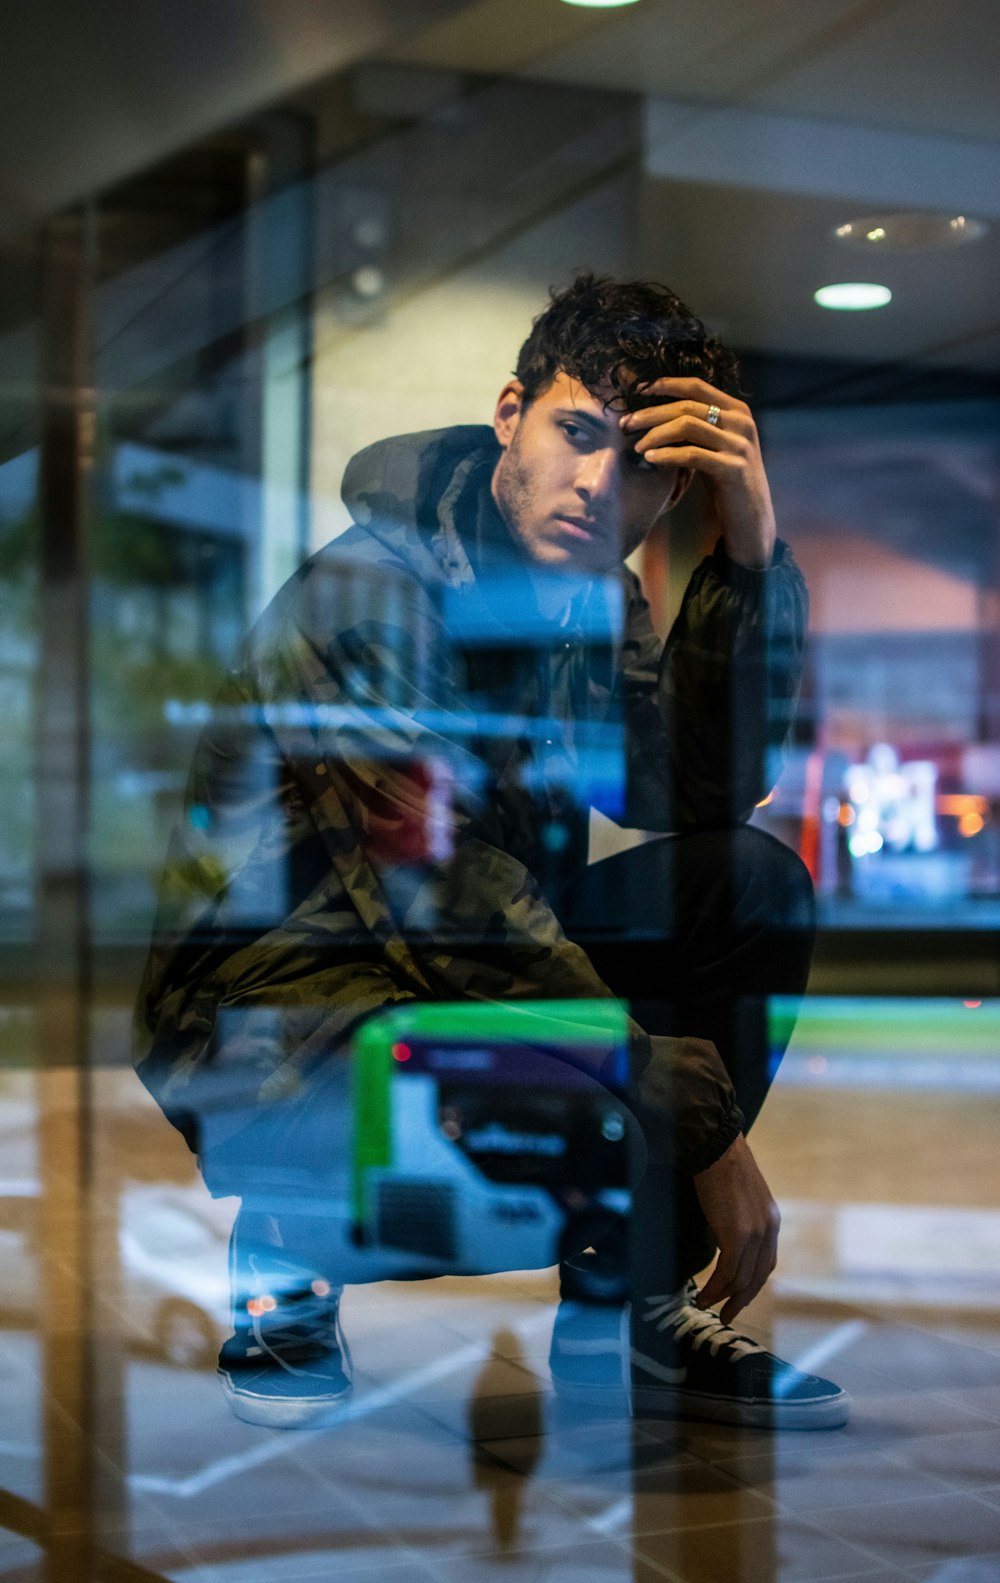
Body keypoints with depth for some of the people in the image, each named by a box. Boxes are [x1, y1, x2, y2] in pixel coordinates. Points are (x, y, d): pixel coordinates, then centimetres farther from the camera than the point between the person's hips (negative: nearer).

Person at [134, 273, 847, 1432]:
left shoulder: (593, 596, 5)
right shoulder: (364, 590, -21)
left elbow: (700, 791, -10)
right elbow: (447, 899, -27)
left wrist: (752, 553, -19)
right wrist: (704, 1129, -27)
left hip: (477, 975, 8)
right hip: (268, 1001, -8)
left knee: (754, 883, -8)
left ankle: (624, 1308, -3)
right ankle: (290, 1256, -1)